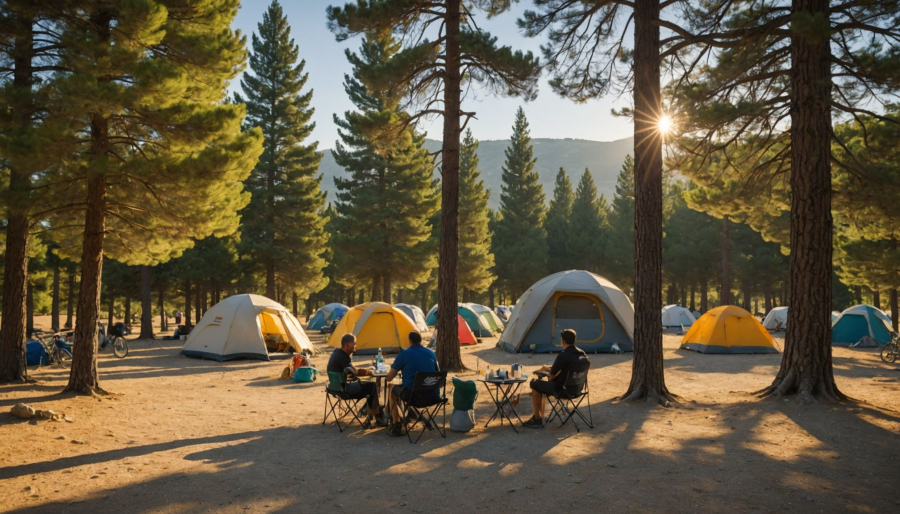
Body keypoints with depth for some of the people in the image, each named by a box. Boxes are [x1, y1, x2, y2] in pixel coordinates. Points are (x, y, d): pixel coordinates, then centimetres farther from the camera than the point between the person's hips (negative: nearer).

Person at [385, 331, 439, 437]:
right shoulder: (431, 353, 8)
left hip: (412, 395, -4)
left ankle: (396, 426, 24)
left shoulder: (404, 354, -4)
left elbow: (389, 378, 0)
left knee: (393, 390, 27)